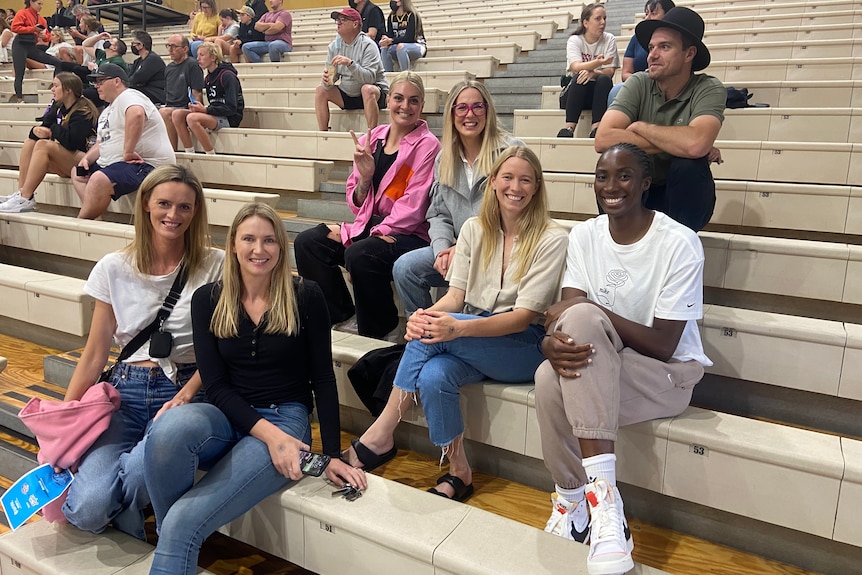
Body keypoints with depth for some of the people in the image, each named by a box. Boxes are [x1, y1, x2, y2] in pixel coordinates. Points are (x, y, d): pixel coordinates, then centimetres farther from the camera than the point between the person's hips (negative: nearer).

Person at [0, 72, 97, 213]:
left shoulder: (83, 112, -13)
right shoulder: (58, 107, 13)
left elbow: (72, 142, -25)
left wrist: (53, 130, -7)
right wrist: (36, 130, -11)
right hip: (65, 162, 9)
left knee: (43, 145, -24)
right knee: (30, 142, 4)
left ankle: (26, 199, -24)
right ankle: (21, 193, -10)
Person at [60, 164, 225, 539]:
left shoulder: (215, 266, -1)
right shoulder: (114, 268, 6)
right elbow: (95, 354, 9)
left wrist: (185, 396, -16)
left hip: (185, 391, -1)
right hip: (126, 391, 2)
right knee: (88, 508, -22)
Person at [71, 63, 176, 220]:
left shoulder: (128, 96, -8)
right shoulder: (107, 111, 25)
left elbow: (136, 114, -33)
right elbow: (101, 144, 28)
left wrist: (127, 152, -32)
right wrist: (86, 159, 7)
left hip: (146, 165, -12)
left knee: (99, 180, -33)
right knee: (77, 172, 18)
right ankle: (96, 217, -2)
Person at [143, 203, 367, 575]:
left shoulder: (305, 297, -3)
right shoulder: (208, 300, 2)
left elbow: (323, 381, -2)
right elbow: (216, 386, -3)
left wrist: (332, 455, -6)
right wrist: (268, 433, -17)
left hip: (286, 419, -3)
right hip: (227, 418, 3)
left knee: (184, 523, -26)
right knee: (168, 430, -33)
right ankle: (167, 539, -9)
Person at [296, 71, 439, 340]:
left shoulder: (427, 145, -6)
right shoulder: (372, 139, 9)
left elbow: (412, 207, -13)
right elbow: (357, 204, 10)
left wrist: (374, 235, -18)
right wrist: (365, 176, -10)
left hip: (410, 234, -6)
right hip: (369, 226, 6)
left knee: (359, 255, -32)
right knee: (306, 242, -9)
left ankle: (383, 330, -6)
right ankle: (344, 316, 5)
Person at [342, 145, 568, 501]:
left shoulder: (551, 239, -8)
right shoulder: (474, 229, 7)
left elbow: (524, 316, -16)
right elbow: (455, 295, 0)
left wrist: (458, 328, -32)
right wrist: (427, 315, -25)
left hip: (525, 345, -4)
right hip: (470, 343, 4)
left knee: (432, 335, -29)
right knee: (433, 376, -31)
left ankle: (380, 436, -15)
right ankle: (458, 472, -11)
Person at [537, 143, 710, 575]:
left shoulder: (679, 243, -14)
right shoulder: (584, 236, 2)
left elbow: (664, 345, -17)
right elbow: (564, 312, -8)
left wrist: (594, 310, -25)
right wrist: (551, 342, -31)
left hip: (669, 374, -4)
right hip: (599, 366, 4)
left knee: (582, 316, -32)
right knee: (549, 378, -31)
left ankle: (600, 494, -33)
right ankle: (572, 496, -8)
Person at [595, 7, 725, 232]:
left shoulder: (710, 89, -15)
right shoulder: (638, 84, -9)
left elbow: (695, 145, -36)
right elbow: (603, 140, -26)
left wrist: (640, 127, -21)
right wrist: (676, 144, -26)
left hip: (685, 198, -1)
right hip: (640, 192, 1)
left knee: (688, 164, -30)